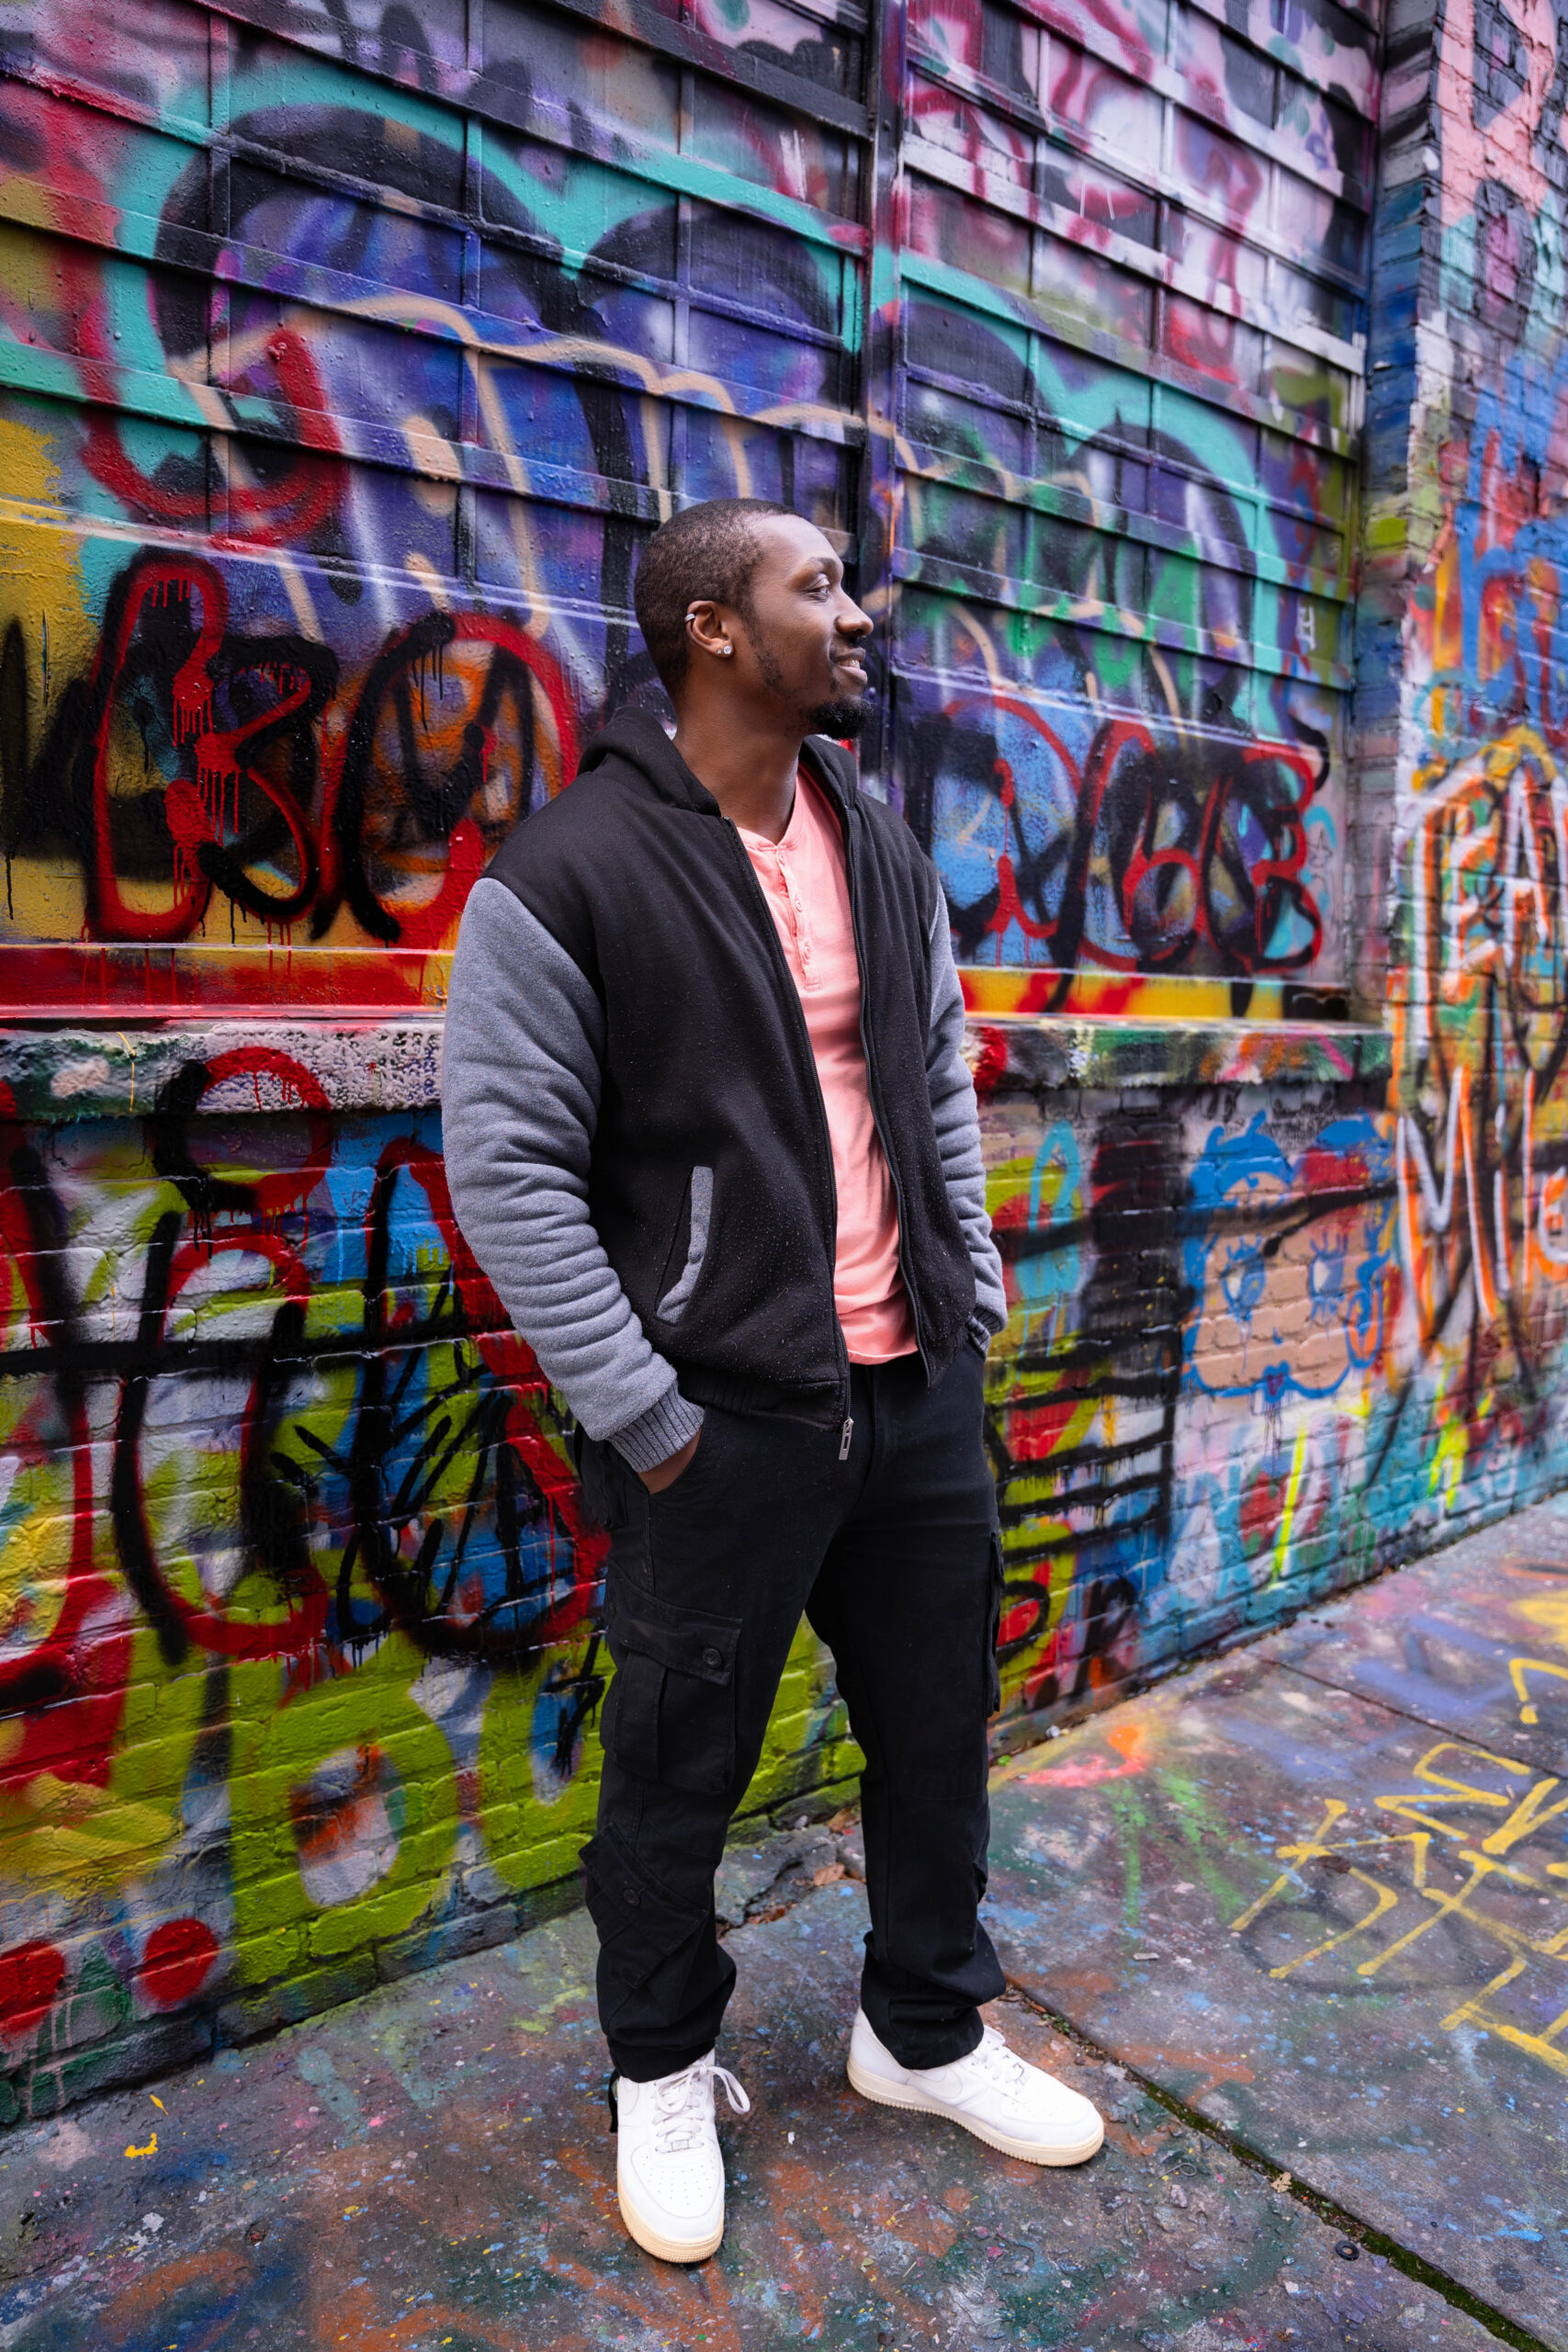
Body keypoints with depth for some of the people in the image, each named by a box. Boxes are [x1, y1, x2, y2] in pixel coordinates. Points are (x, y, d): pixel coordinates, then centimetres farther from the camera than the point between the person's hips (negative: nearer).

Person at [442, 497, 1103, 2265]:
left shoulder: (885, 853, 9)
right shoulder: (567, 875, -12)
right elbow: (506, 1167, -13)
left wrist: (973, 1303, 9)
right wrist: (645, 1417, -14)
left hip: (920, 1397, 6)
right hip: (723, 1422, -6)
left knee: (938, 1731, 19)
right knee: (680, 1776, 13)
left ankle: (925, 2033, 45)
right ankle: (661, 2072, 41)